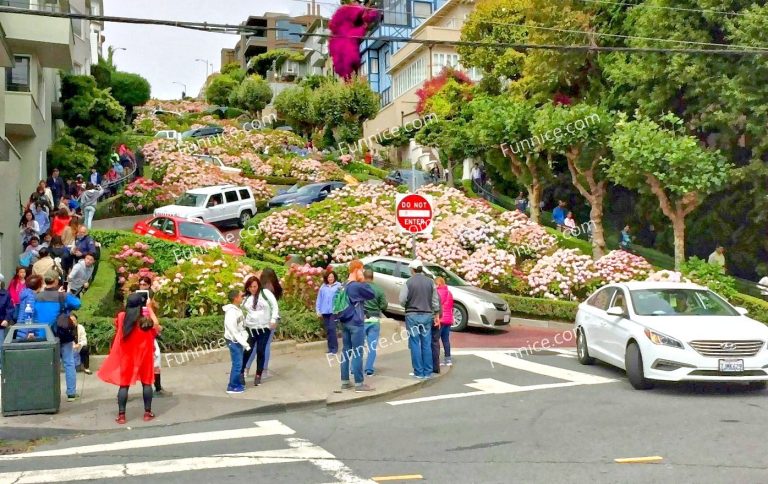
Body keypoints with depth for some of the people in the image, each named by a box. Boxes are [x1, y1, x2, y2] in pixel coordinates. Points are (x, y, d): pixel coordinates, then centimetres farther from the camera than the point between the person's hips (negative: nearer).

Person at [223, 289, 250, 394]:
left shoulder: (238, 309, 7)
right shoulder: (231, 312, -22)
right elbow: (234, 331, -23)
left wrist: (245, 340, 5)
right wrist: (245, 343, -21)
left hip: (239, 340, 9)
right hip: (234, 341, -9)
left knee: (239, 363, 14)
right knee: (237, 364, -4)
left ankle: (238, 383, 24)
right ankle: (232, 386, 4)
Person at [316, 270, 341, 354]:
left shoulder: (338, 285, -3)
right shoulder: (323, 287, 9)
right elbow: (319, 299, 12)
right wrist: (318, 310, 7)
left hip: (334, 311, -4)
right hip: (325, 311, 5)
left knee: (332, 329, -11)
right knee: (327, 330, 9)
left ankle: (334, 348, -3)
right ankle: (330, 348, 17)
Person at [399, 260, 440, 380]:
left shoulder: (409, 282, -8)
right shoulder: (430, 282, 4)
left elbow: (402, 300, -10)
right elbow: (435, 301, 6)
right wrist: (437, 315, 15)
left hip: (413, 315, -3)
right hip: (427, 315, 3)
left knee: (415, 344, 1)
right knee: (426, 344, 7)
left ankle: (419, 372, 1)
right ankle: (428, 372, 9)